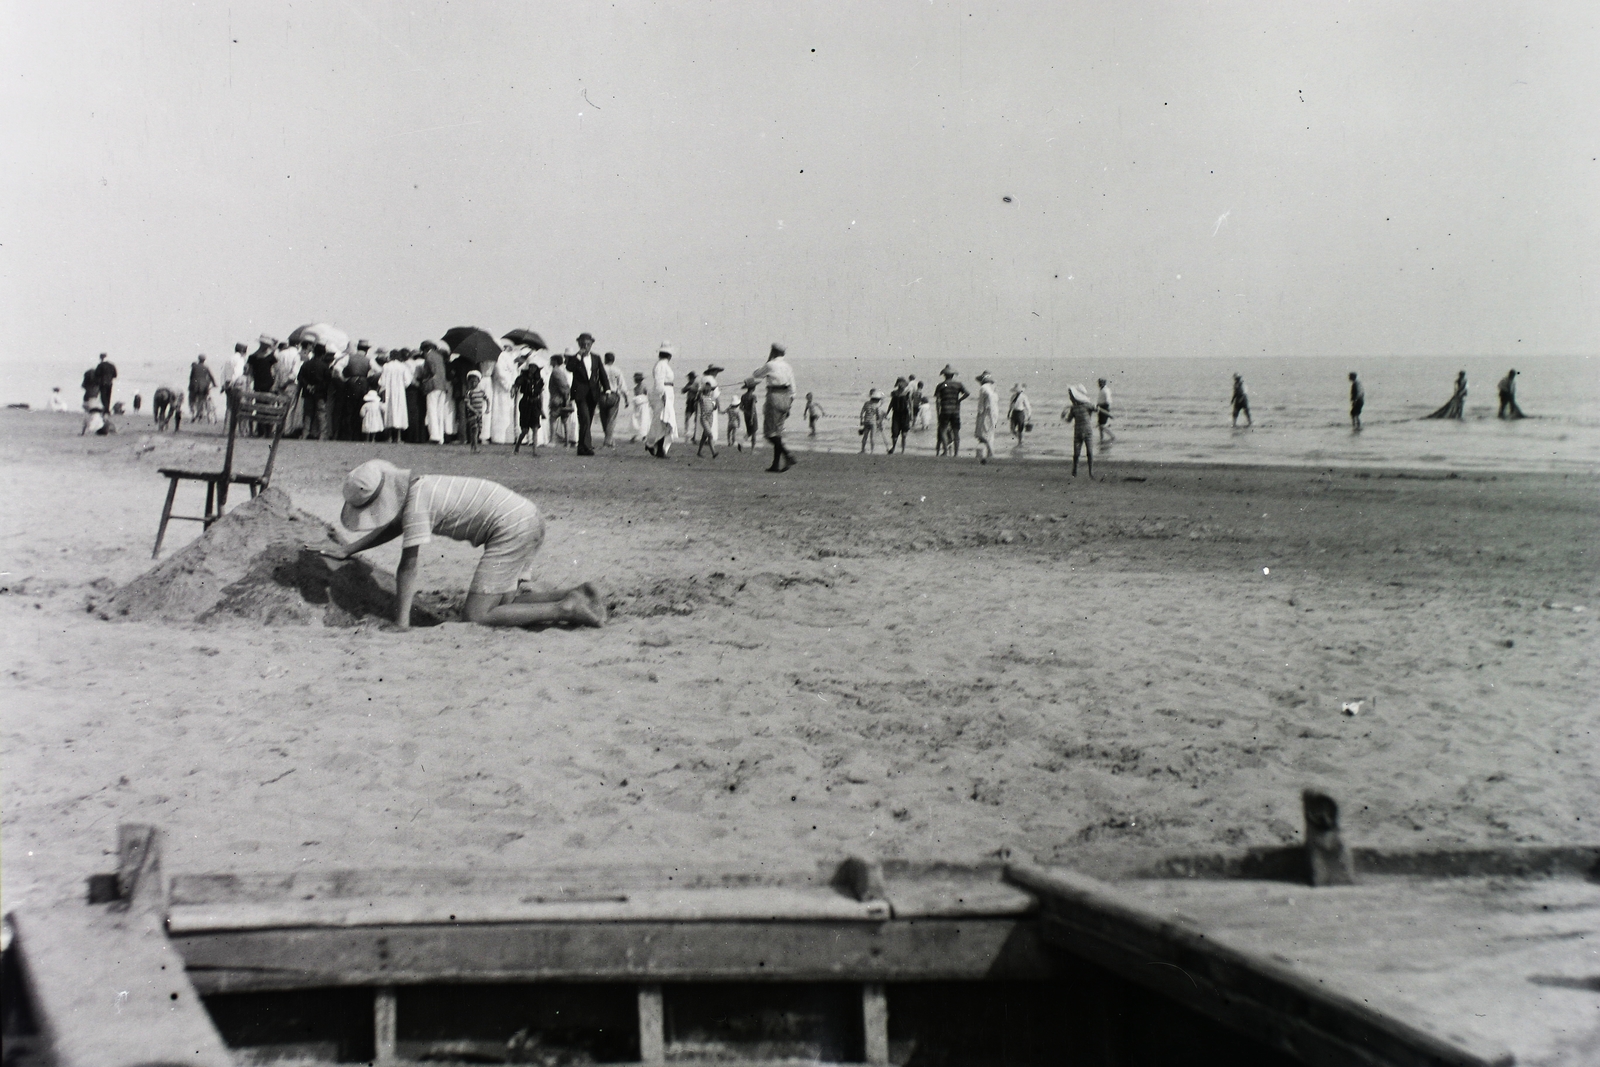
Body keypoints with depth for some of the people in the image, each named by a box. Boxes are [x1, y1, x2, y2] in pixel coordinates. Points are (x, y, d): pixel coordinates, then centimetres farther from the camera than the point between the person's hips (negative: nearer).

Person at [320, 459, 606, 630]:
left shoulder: (416, 502, -13)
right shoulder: (420, 485, 15)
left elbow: (408, 566, -12)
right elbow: (394, 527, 34)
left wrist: (401, 625, -9)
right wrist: (346, 550, 36)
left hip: (512, 529, -10)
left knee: (475, 616, -11)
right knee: (505, 603, 13)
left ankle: (567, 609, -16)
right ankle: (574, 596, 2)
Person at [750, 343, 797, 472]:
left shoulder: (770, 365, -7)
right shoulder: (788, 367, 10)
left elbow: (756, 374, 8)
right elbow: (792, 387, 11)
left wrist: (767, 361, 13)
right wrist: (789, 406, 17)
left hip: (774, 396, -7)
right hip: (785, 398, 7)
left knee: (771, 432, -4)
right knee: (778, 431, 11)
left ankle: (788, 456, -20)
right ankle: (777, 464, 9)